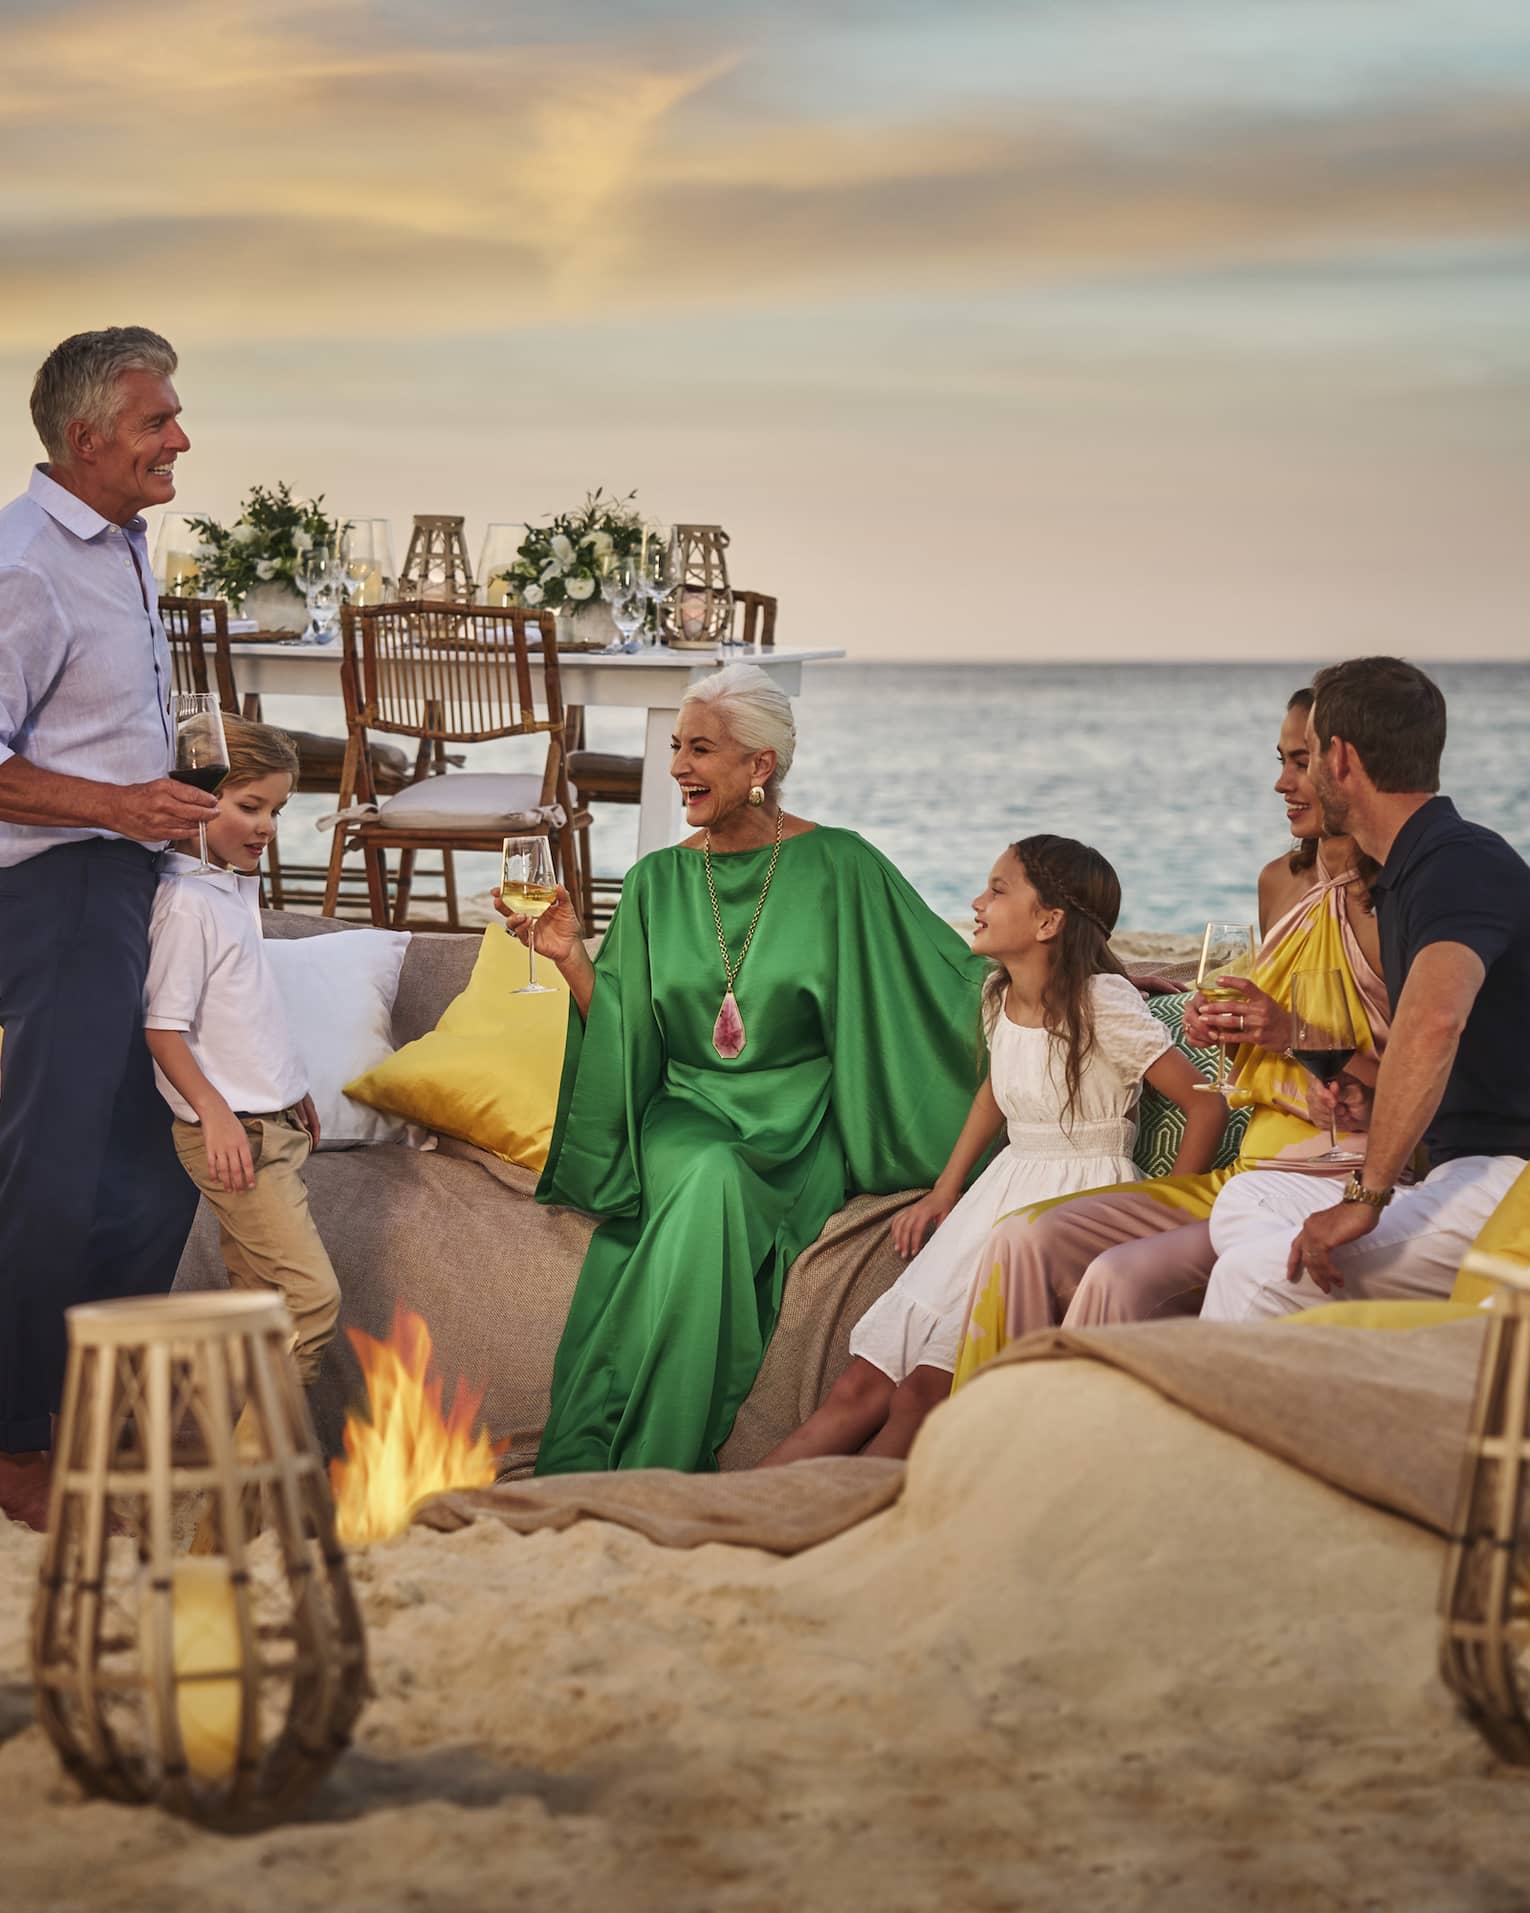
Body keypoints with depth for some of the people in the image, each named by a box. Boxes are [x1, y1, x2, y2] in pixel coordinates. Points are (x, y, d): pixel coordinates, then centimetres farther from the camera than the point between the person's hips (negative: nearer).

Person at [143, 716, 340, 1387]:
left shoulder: (238, 884, 12)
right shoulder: (186, 902, -17)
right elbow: (162, 1028, -18)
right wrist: (215, 1112, -24)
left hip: (270, 1123, 9)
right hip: (231, 1130, -9)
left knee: (259, 1293, 10)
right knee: (312, 1294, -14)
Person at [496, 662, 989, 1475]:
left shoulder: (839, 868, -2)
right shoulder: (656, 882, 7)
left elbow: (951, 979, 1)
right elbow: (622, 1040, 6)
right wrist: (570, 957, -8)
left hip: (799, 1124, -2)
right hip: (688, 1111, 2)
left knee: (711, 1196, -32)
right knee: (711, 1177, -32)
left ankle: (585, 1463, -28)